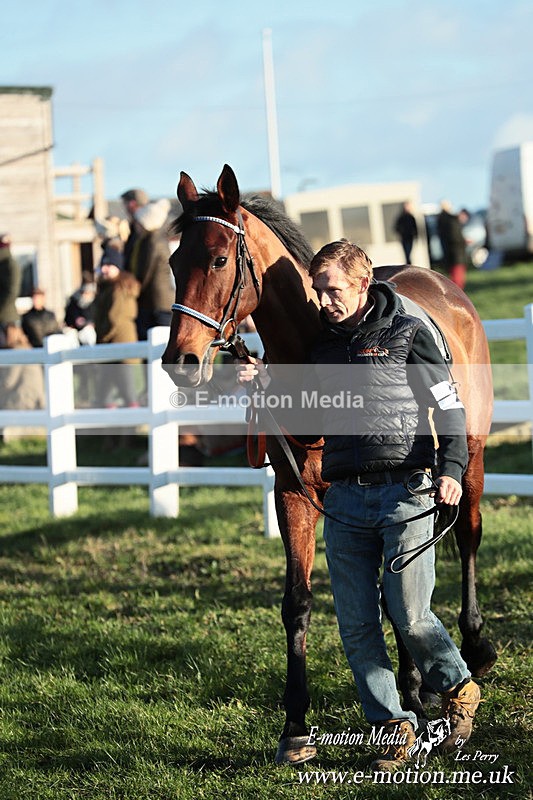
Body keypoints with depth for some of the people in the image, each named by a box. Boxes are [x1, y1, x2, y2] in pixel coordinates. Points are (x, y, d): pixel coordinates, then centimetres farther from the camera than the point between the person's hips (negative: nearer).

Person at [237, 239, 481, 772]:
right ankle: (393, 726, 12)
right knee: (356, 626, 2)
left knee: (409, 615, -8)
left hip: (406, 493, -5)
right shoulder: (322, 345, 12)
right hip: (345, 501, 5)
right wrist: (266, 384, 2)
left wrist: (451, 469, -14)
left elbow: (449, 405, 0)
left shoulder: (406, 334, -1)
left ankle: (457, 689, 19)